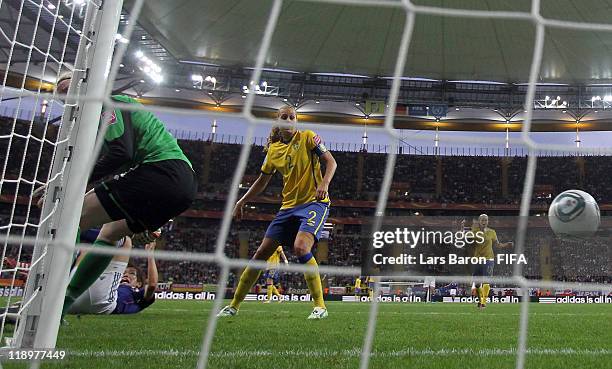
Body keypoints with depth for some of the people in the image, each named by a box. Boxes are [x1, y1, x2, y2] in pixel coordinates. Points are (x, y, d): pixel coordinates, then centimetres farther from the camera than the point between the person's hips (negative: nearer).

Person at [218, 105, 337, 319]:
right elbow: (263, 180, 23)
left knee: (300, 247, -29)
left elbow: (331, 162, -5)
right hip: (289, 206, 5)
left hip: (314, 202, -5)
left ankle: (320, 306, -17)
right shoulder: (274, 149, 12)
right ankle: (234, 305, 14)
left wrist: (324, 184, -23)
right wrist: (242, 201, 20)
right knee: (262, 252, 2)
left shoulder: (307, 137, -2)